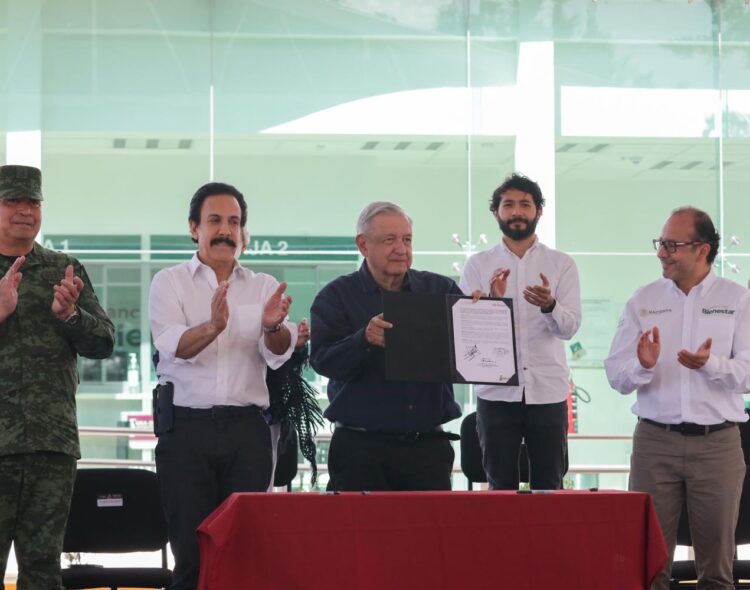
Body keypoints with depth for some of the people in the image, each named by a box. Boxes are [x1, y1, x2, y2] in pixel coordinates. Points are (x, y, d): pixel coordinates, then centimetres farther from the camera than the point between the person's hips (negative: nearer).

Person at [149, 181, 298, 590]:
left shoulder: (263, 287, 12)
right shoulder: (170, 283, 5)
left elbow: (278, 354, -2)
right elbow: (173, 347, -11)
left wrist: (273, 327, -26)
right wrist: (212, 326, -32)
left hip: (247, 428, 2)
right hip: (187, 425, -2)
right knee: (191, 548, -2)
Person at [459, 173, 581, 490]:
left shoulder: (562, 264, 6)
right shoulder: (478, 265, 7)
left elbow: (570, 327, -5)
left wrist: (550, 306, -27)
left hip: (548, 391, 0)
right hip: (496, 391, 0)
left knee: (549, 487, 3)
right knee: (500, 487, 4)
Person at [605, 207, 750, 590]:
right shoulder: (643, 300, 7)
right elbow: (616, 376, 2)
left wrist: (712, 364, -26)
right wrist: (642, 366, -19)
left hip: (718, 443, -1)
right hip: (655, 440, 1)